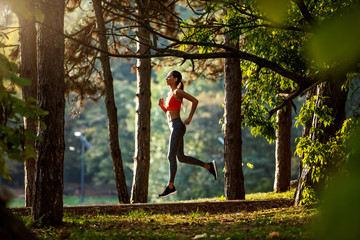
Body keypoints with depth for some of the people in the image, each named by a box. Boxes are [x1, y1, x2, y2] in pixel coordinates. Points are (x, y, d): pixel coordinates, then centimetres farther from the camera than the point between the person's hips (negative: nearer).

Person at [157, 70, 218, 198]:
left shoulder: (177, 91, -8)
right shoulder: (170, 94, 19)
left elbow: (195, 100, -12)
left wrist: (189, 118, -12)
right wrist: (161, 105, 6)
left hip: (177, 126, -10)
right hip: (174, 127, 10)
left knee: (171, 156, -10)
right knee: (181, 158, 11)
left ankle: (170, 186, -7)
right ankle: (209, 166, 18)